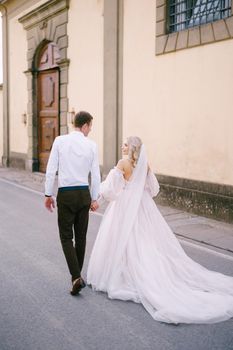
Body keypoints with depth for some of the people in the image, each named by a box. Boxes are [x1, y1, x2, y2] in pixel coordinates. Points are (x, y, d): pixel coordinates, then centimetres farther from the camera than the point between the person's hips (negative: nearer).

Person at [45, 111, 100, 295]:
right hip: (84, 193, 2)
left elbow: (51, 170, -5)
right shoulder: (91, 145, -2)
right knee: (81, 236, 15)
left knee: (66, 237, 5)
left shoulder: (60, 141, -5)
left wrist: (48, 194, 4)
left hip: (65, 194, -2)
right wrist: (94, 199, 11)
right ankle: (77, 275, 28)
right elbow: (96, 174, 1)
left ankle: (76, 277, -8)